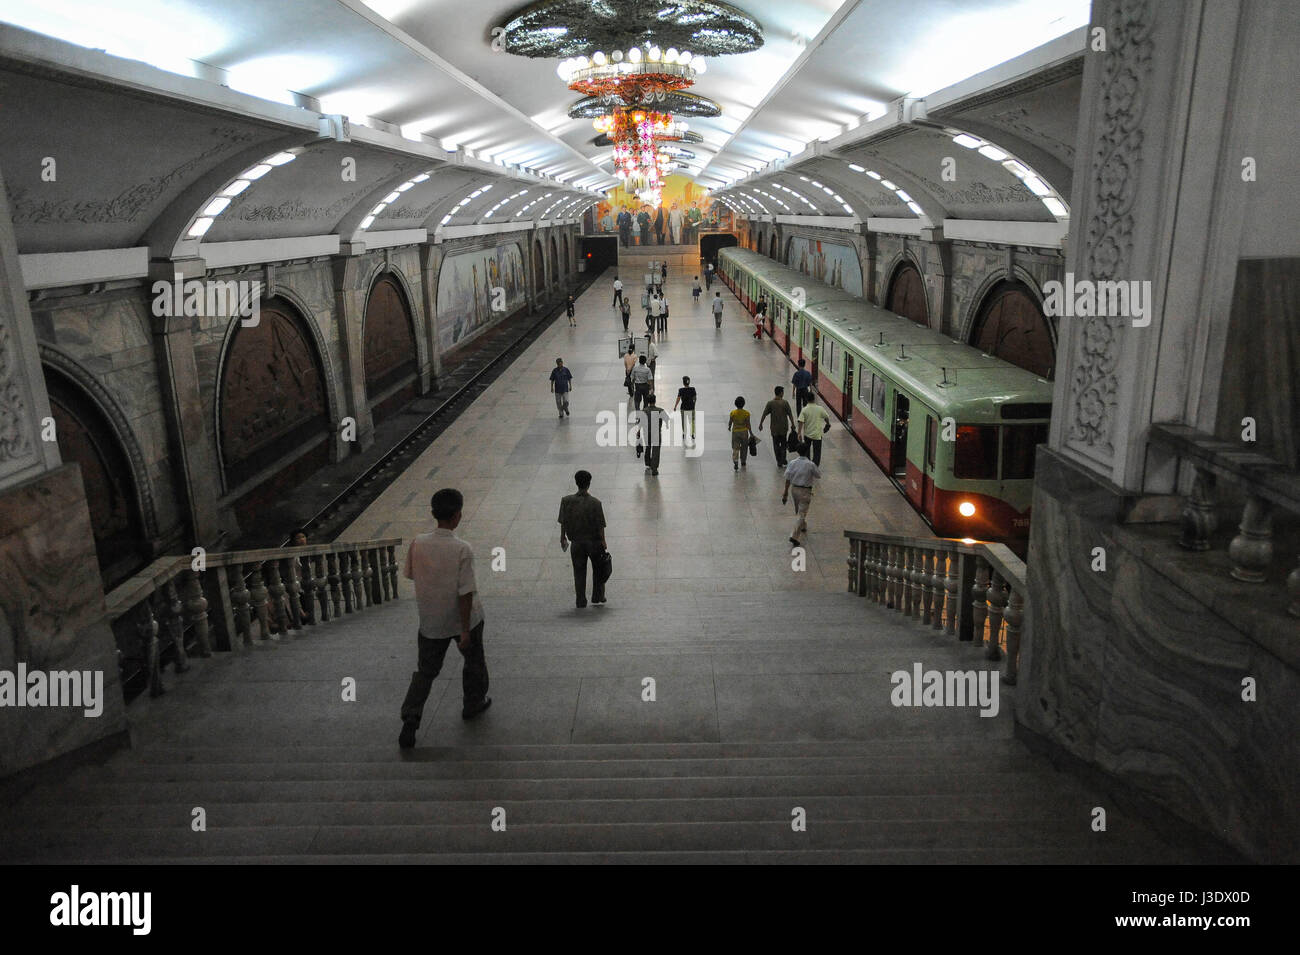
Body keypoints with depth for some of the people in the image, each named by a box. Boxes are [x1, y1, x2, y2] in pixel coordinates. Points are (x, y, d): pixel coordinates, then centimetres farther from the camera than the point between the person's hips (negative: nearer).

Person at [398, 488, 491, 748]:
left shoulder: (417, 544, -11)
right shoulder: (462, 550, -24)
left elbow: (410, 574, 6)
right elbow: (466, 593, -22)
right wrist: (465, 630, -15)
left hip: (430, 621, 3)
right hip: (462, 619, -3)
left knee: (425, 671, 13)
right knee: (474, 661, 23)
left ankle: (410, 721, 1)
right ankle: (473, 703, 40)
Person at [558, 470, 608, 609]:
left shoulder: (566, 501, -8)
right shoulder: (595, 503, -15)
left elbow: (563, 522, 0)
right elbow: (600, 526, -11)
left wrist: (563, 538, 15)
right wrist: (603, 543, -2)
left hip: (577, 542, 2)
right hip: (594, 541, -2)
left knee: (579, 572, 12)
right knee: (598, 570, 18)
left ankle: (581, 601, 13)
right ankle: (597, 598, 21)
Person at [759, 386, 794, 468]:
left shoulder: (770, 403, -8)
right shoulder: (785, 403, -10)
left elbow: (764, 415, -6)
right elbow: (790, 415, -7)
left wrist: (760, 424, 5)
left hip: (774, 428, 0)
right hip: (784, 428, 0)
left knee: (776, 445, 12)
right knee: (783, 445, 15)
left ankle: (779, 462, 14)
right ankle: (782, 461, 10)